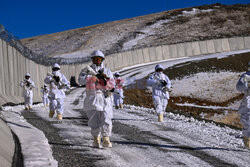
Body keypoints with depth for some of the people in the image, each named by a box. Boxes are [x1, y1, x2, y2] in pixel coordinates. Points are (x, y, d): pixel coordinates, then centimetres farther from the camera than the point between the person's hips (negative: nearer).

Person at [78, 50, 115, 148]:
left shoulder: (107, 71, 15)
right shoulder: (87, 70, 11)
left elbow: (112, 84, 3)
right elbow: (80, 80, -6)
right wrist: (90, 77, -18)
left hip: (105, 99, 1)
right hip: (92, 98, -1)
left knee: (106, 120, -8)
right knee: (94, 121, 0)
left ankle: (106, 140, -3)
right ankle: (96, 140, 12)